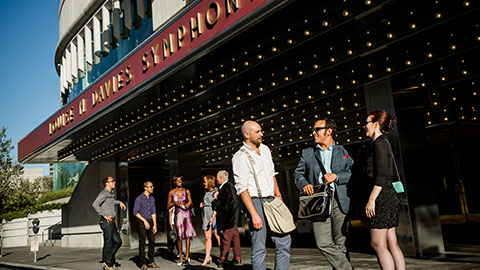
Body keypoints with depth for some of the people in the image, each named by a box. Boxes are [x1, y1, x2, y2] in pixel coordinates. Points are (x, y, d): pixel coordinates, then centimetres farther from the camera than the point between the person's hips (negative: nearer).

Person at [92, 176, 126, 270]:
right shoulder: (104, 193, -11)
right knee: (108, 243, -2)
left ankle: (108, 261, 16)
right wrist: (104, 215, -27)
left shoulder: (111, 193, 17)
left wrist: (119, 202, 24)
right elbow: (95, 204, -25)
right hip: (107, 222, -9)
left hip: (111, 222, 9)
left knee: (118, 241, 10)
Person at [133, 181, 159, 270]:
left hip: (150, 222, 5)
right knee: (142, 242, -2)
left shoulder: (152, 198, 9)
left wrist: (155, 224, 5)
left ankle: (151, 262, 13)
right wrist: (145, 221, -16)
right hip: (141, 223, -5)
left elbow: (153, 212, 11)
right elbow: (135, 212, -11)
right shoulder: (139, 198, -10)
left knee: (152, 241, 3)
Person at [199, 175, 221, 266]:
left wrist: (213, 217, -19)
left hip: (213, 214, -7)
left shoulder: (215, 192, -6)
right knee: (207, 237, 4)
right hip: (206, 214, 7)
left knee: (217, 235, -3)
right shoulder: (206, 192, 15)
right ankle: (207, 257, 6)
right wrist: (202, 204, 9)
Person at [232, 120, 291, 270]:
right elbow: (242, 188, -15)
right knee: (259, 248, -4)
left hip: (271, 201, 7)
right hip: (254, 202, -7)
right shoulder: (240, 157, -10)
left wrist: (278, 196, 20)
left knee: (284, 240, 7)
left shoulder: (265, 149, 13)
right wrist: (254, 214, -20)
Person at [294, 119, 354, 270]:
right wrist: (304, 184, -6)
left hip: (340, 202, 0)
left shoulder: (342, 152, 14)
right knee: (323, 243, -10)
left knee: (341, 243, 4)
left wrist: (336, 176, -10)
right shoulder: (307, 153, 18)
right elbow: (299, 173, 14)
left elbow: (353, 172, 5)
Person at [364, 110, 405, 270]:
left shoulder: (379, 143, -10)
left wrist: (372, 199, -19)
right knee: (391, 243, 10)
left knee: (378, 244, -6)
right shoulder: (385, 142, 18)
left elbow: (382, 175, -19)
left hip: (383, 198, -10)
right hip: (391, 197, 10)